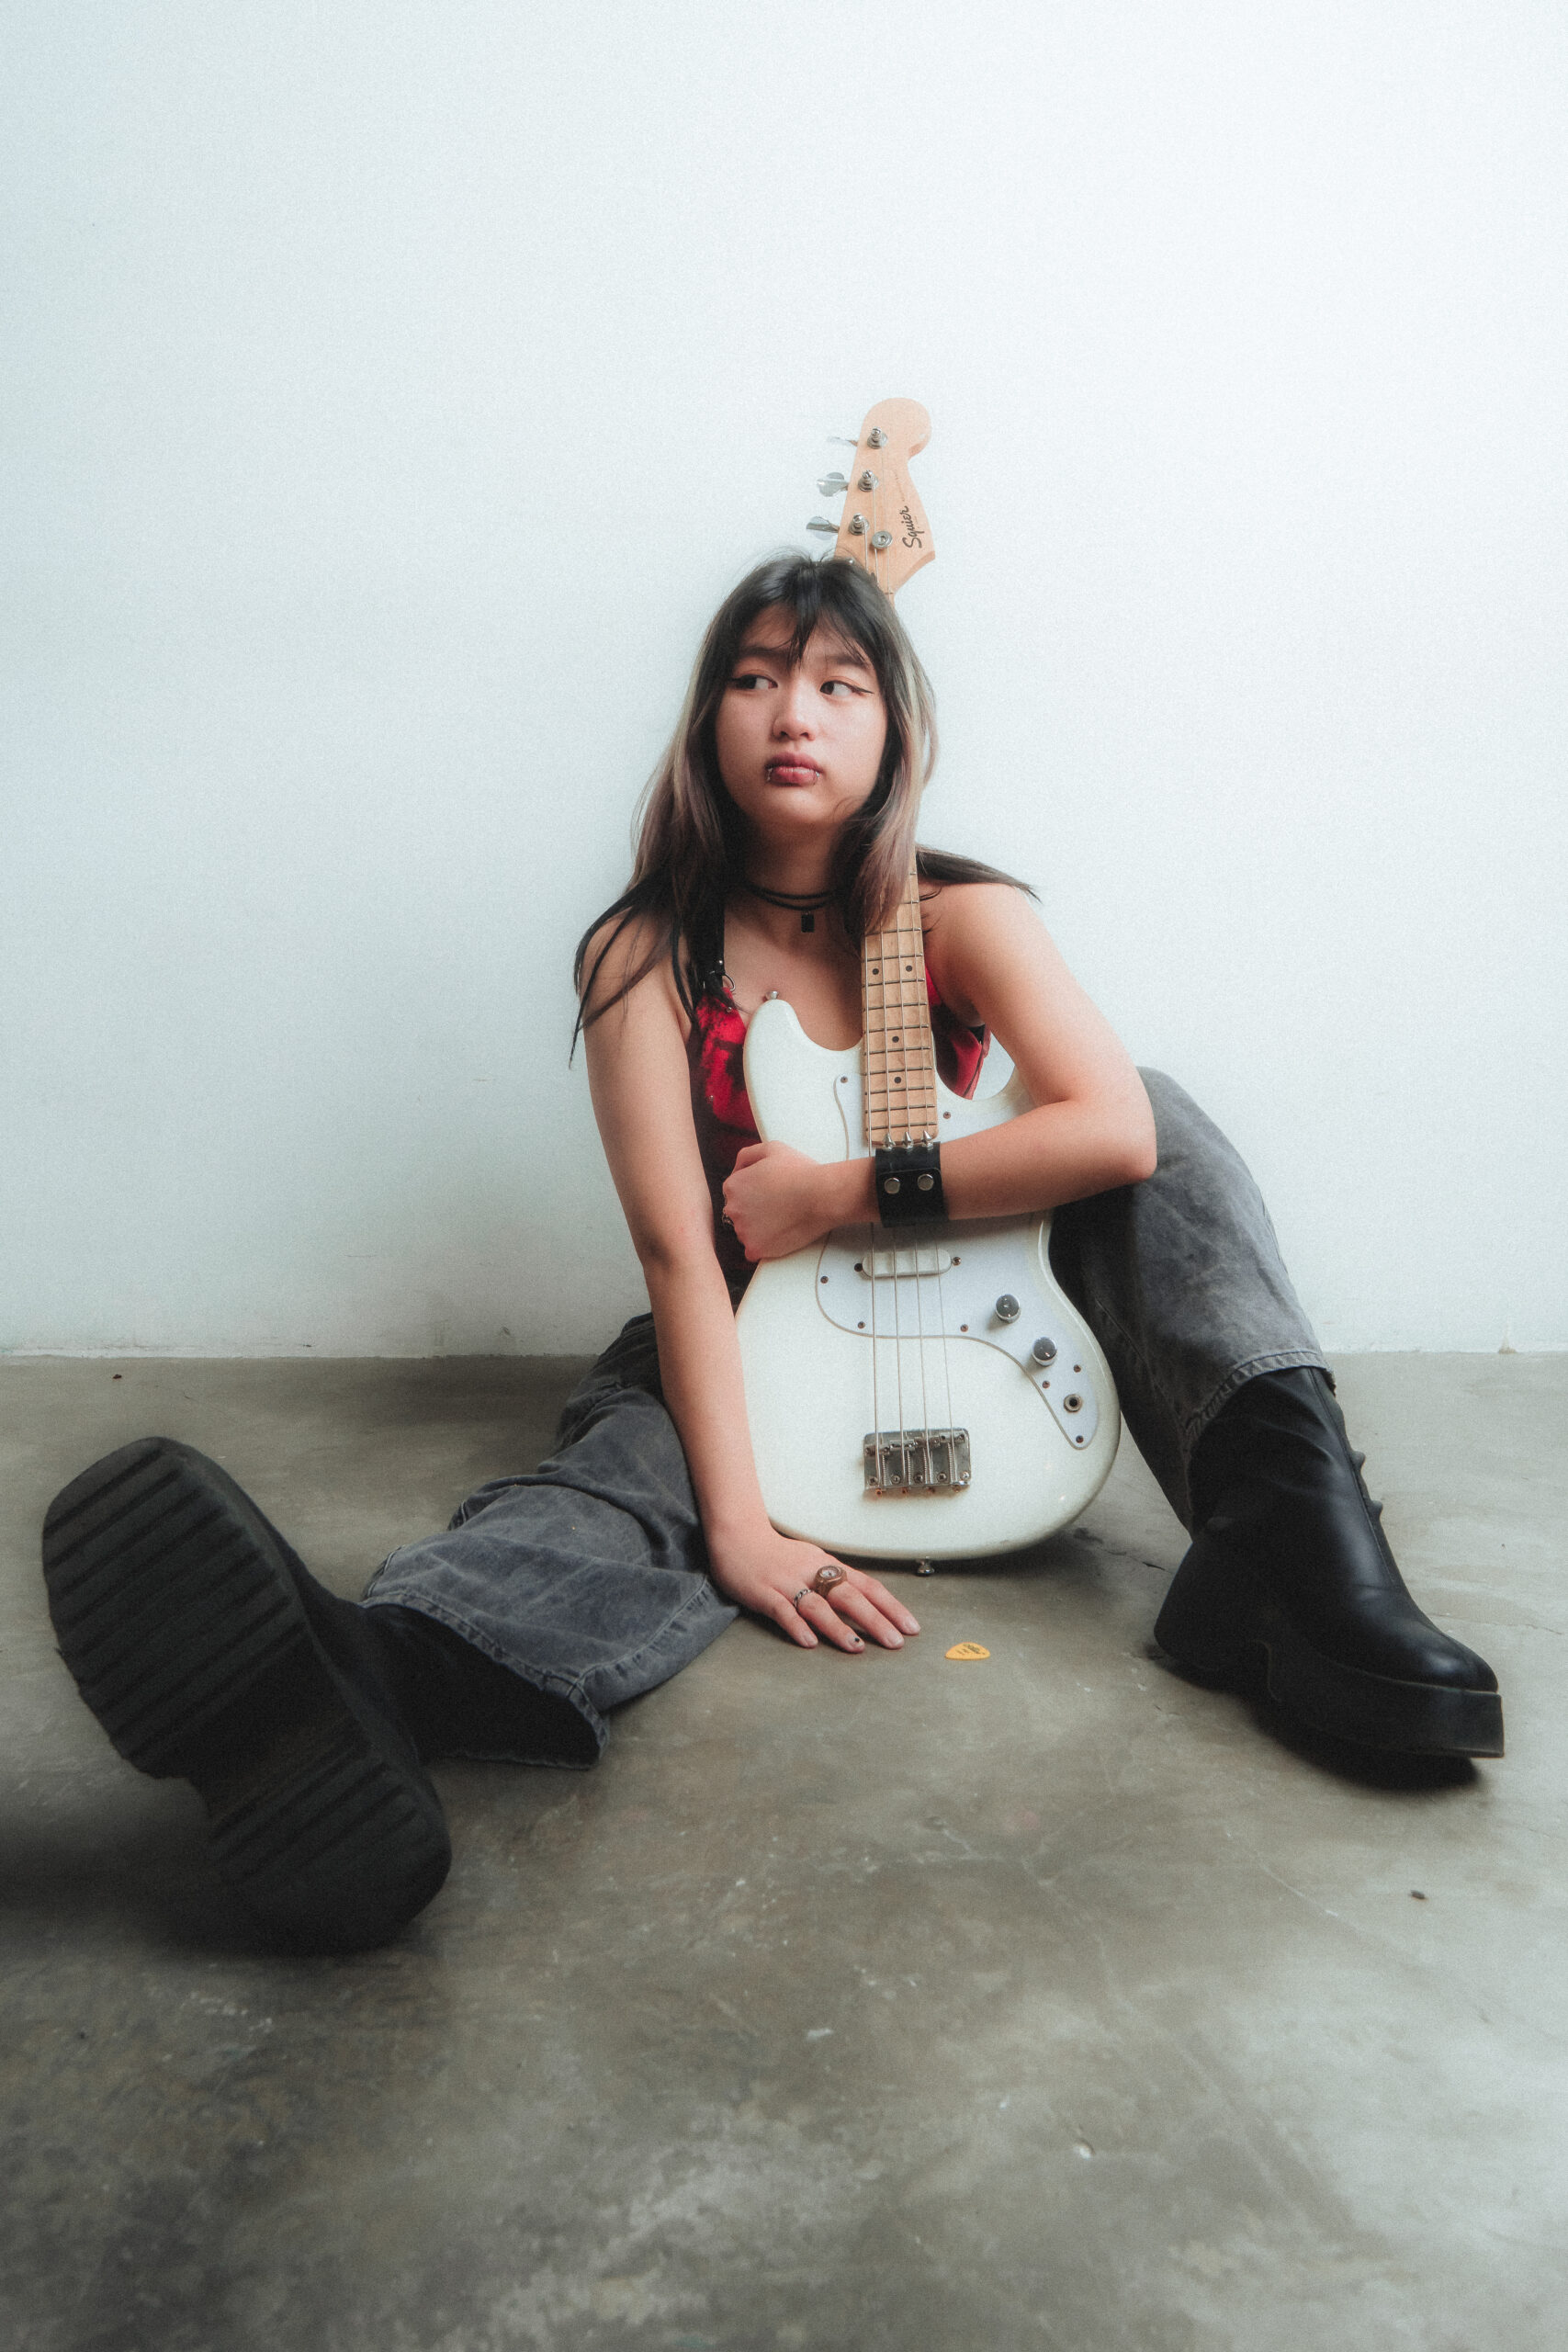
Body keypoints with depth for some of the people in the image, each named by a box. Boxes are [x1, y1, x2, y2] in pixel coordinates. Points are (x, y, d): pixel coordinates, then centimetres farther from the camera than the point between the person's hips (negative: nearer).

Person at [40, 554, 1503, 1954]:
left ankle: (1292, 1539, -33)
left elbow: (1118, 1130, -24)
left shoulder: (959, 917, -7)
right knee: (625, 1470, -36)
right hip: (737, 1359, -2)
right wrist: (737, 1524, -30)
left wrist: (835, 1191, -22)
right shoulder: (648, 956, -10)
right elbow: (678, 1250, -20)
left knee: (1161, 1113, -16)